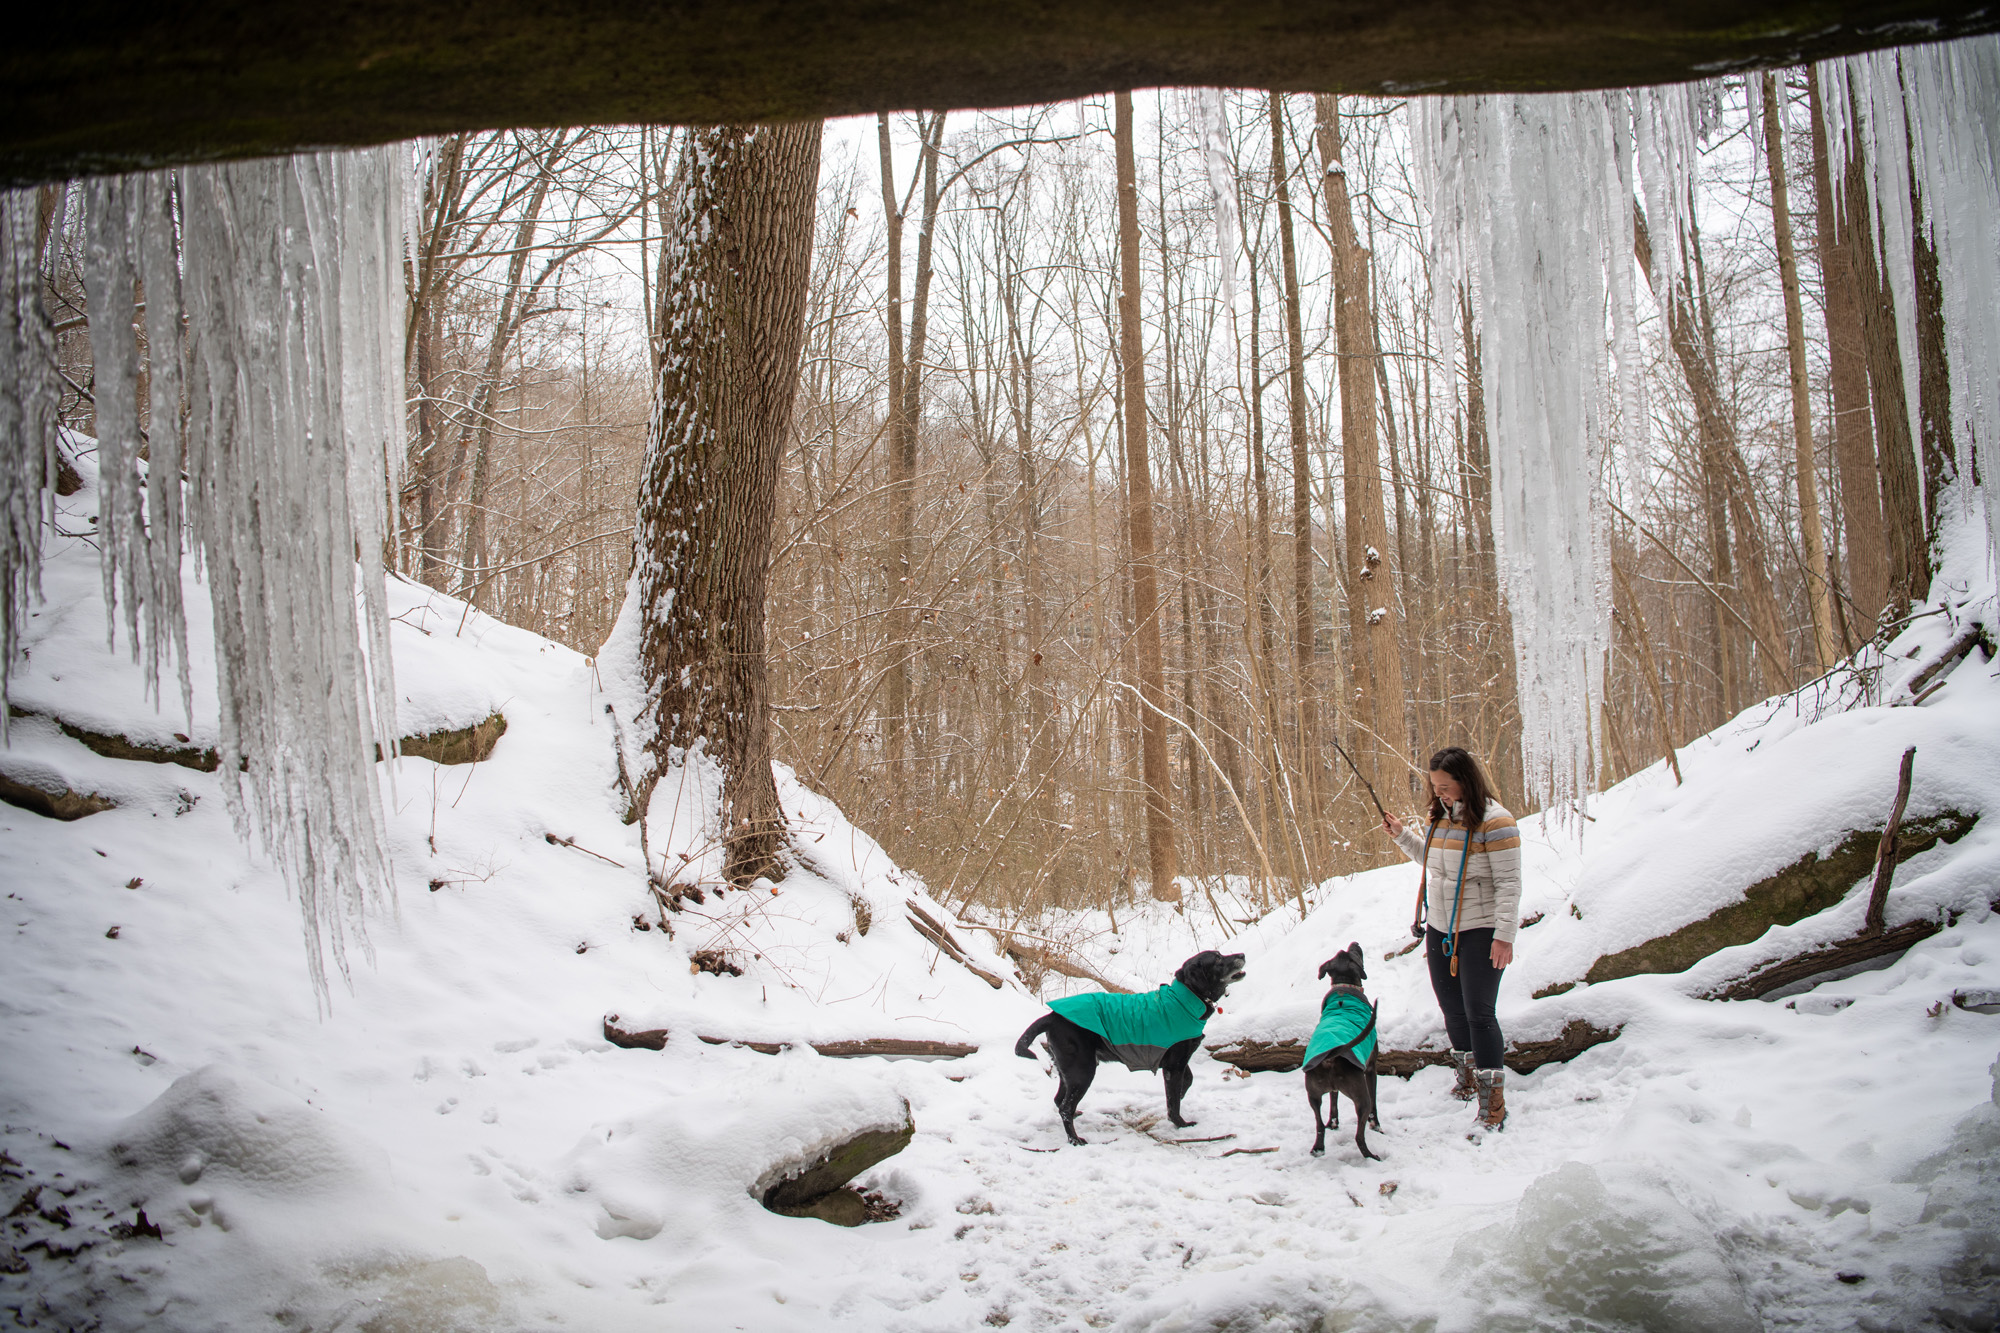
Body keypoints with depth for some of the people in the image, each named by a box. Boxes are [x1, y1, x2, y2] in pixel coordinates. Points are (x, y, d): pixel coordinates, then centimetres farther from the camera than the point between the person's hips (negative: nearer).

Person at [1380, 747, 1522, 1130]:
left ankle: (1493, 1099, -3)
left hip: (1480, 931, -8)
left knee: (1478, 1012, -9)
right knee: (1452, 1008, 15)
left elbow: (1509, 883, -16)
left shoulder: (1493, 821, -16)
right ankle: (1467, 1074, 35)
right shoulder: (1442, 816, 8)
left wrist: (1504, 935, -20)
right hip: (1440, 929, 8)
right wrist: (1402, 835, 12)